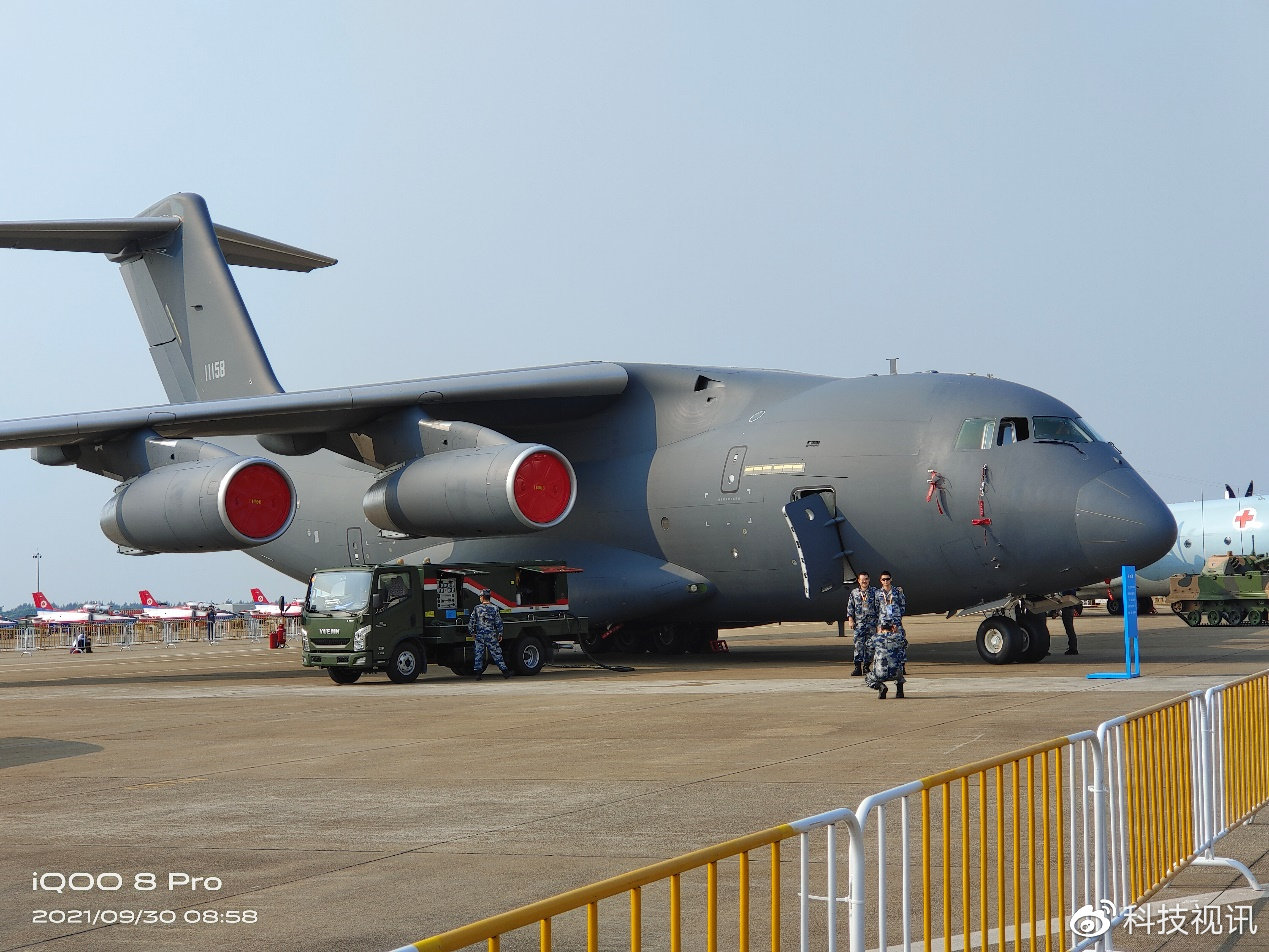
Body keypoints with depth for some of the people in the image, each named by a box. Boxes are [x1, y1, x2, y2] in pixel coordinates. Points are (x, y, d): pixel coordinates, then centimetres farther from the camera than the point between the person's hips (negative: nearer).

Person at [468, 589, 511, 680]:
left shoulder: (477, 608, -1)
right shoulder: (494, 608, -4)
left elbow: (471, 622, 1)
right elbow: (499, 622, -3)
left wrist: (472, 633, 12)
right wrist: (500, 634, 6)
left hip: (479, 635, 1)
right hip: (491, 635, -1)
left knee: (479, 654, 6)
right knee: (496, 654, 3)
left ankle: (478, 673, 4)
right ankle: (505, 671, 5)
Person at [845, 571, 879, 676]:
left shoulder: (874, 592, 6)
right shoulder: (854, 593, 11)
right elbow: (850, 607, 13)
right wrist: (850, 619, 3)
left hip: (871, 622, 0)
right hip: (859, 623, 0)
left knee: (870, 645, 0)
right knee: (858, 645, -7)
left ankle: (867, 666, 8)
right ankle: (858, 667, -7)